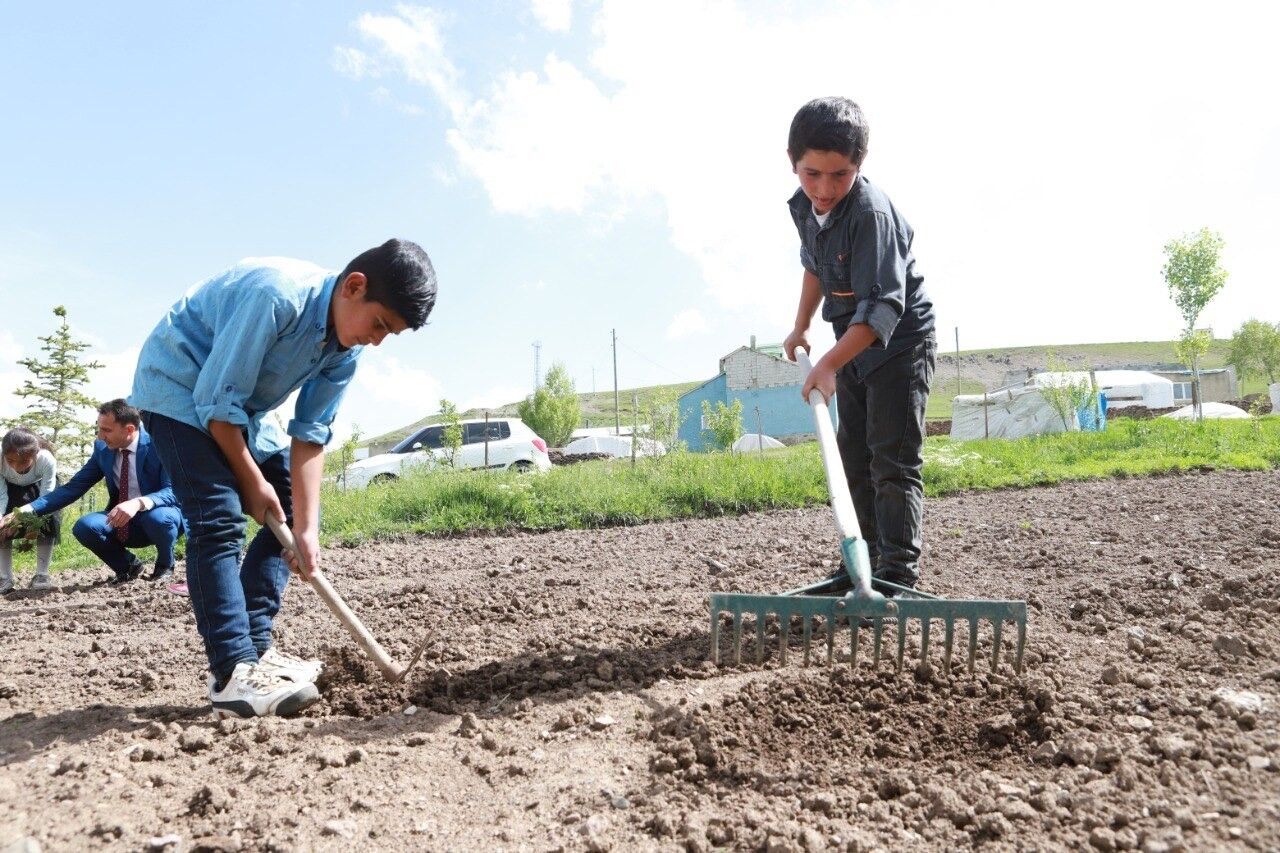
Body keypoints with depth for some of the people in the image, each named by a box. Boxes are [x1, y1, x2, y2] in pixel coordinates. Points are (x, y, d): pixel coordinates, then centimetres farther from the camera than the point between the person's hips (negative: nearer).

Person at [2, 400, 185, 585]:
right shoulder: (102, 448, -3)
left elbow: (174, 491, -27)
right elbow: (74, 487, 0)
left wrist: (139, 503, -46)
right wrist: (28, 509, -12)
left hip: (161, 516, -4)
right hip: (123, 523, 4)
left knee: (157, 518, -38)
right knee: (84, 526, -23)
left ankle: (165, 565, -4)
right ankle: (129, 565, 5)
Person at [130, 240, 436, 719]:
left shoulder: (346, 350, -9)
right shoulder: (276, 295, -34)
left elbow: (311, 434, -8)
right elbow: (217, 400, -29)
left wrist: (306, 526, -15)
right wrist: (252, 482, -19)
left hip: (237, 406, 9)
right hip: (178, 388, -9)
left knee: (288, 509, 4)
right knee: (219, 518, -21)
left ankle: (254, 646, 7)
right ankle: (232, 676, -21)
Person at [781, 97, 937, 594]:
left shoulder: (872, 214, -28)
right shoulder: (803, 207, -2)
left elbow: (883, 307, -35)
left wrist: (830, 364, -43)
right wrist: (801, 327, 20)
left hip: (900, 343, -8)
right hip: (855, 346, 9)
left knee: (893, 461, -11)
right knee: (853, 458, 11)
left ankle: (899, 572, -7)